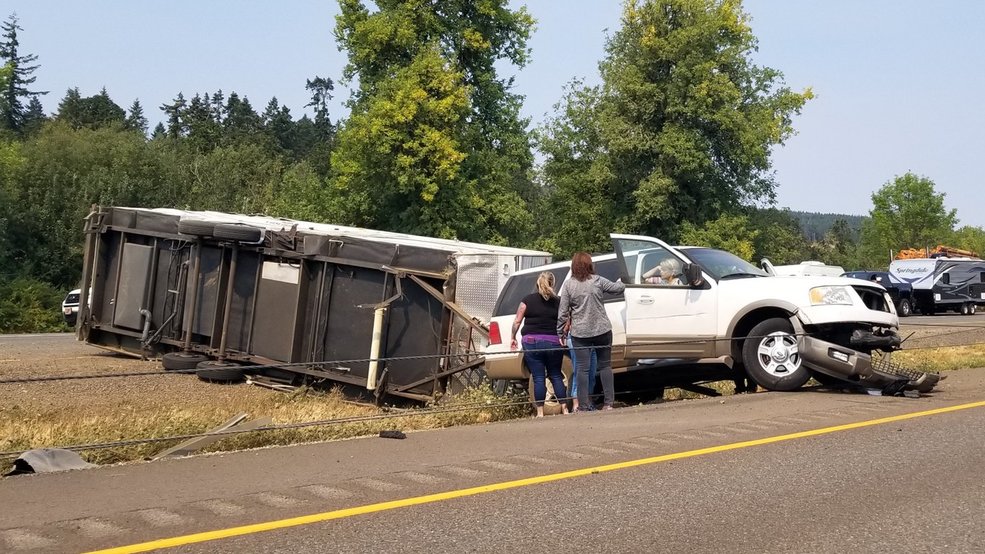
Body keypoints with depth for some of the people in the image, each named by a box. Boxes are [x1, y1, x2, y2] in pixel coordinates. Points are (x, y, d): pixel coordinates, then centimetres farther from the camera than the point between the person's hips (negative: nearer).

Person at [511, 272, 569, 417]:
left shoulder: (528, 300, 1)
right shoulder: (558, 302, 3)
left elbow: (517, 321, 1)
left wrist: (513, 338, 12)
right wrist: (563, 338, 14)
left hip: (532, 342, -1)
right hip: (554, 343, 1)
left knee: (538, 378, 2)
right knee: (556, 376, 13)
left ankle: (540, 412, 2)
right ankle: (564, 408, 10)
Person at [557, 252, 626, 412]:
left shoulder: (568, 284, -3)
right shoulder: (598, 281, -3)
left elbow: (563, 312, -3)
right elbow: (619, 288, 9)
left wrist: (561, 333, 5)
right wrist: (621, 284, 32)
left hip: (580, 333, 0)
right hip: (602, 330, 1)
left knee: (582, 369, 1)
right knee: (605, 366, 12)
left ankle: (583, 407, -1)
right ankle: (608, 403, 10)